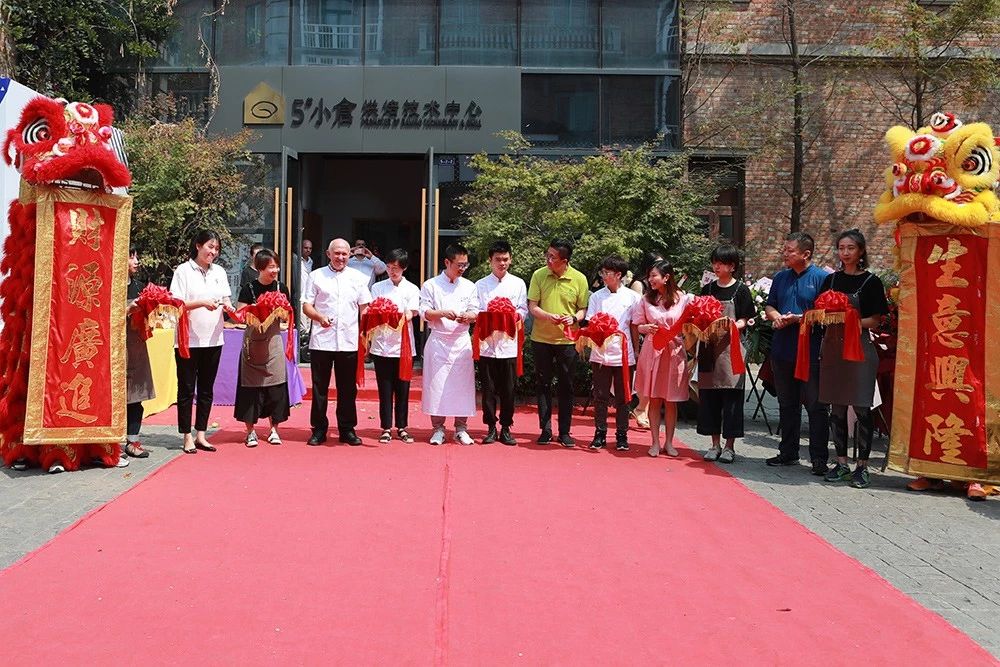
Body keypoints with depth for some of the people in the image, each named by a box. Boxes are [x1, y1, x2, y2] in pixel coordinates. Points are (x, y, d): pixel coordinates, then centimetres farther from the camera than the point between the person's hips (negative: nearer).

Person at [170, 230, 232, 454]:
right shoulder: (183, 271, -3)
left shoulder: (219, 272, 12)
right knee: (187, 388, 1)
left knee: (206, 389, 9)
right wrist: (202, 303, -22)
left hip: (213, 339, 5)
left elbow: (226, 300, 10)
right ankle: (188, 437, 8)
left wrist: (229, 308, -12)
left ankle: (201, 434, 17)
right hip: (188, 339, -5)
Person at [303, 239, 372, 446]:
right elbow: (306, 306, 4)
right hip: (321, 340, -1)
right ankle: (319, 429, 13)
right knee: (319, 386, 4)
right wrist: (319, 317, -17)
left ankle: (347, 429, 16)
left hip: (349, 341, 1)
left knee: (348, 388, 6)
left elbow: (365, 307, 11)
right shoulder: (316, 276, 7)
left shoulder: (358, 277, 11)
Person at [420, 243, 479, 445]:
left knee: (463, 384, 1)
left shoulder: (469, 286, 10)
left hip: (462, 341, 2)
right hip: (438, 341, -2)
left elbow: (476, 313, 6)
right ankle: (438, 429, 8)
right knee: (436, 385, -2)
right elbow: (424, 312, -2)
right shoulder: (431, 285, 2)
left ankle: (461, 428, 12)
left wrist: (467, 316, -16)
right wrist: (443, 313, -19)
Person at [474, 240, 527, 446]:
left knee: (508, 389, 4)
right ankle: (491, 428, 14)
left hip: (509, 343, 0)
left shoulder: (518, 284, 9)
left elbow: (523, 310, 5)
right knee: (488, 388, 4)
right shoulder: (481, 285, 8)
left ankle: (506, 428, 15)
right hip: (487, 343, 0)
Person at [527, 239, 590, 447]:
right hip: (541, 338, 1)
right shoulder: (539, 275, -3)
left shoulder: (579, 279, -4)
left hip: (567, 340, 0)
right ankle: (545, 430, 16)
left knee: (566, 386, 6)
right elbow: (532, 306, -4)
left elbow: (584, 308, 3)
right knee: (543, 384, 6)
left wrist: (574, 318, -19)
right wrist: (549, 316, -22)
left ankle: (565, 432, 16)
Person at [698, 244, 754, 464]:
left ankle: (730, 446, 7)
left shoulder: (741, 290, 1)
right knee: (708, 395, 4)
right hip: (709, 347, 4)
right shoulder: (708, 289, 12)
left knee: (731, 395, -2)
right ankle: (715, 444, 14)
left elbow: (745, 321, -2)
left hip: (731, 347, -4)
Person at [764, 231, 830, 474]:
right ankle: (788, 452, 25)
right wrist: (776, 316, -3)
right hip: (782, 351, 6)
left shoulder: (822, 278, -6)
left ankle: (819, 458, 5)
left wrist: (799, 319, -18)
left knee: (816, 406, -1)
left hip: (812, 352, -6)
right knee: (787, 404, 15)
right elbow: (769, 306, 18)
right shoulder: (780, 277, 12)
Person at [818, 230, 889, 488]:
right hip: (832, 348, 4)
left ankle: (862, 465, 5)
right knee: (837, 407, 7)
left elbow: (875, 320, -4)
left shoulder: (871, 282, 0)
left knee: (862, 408, -3)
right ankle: (841, 462, 16)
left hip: (860, 347, -4)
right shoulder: (830, 280, 13)